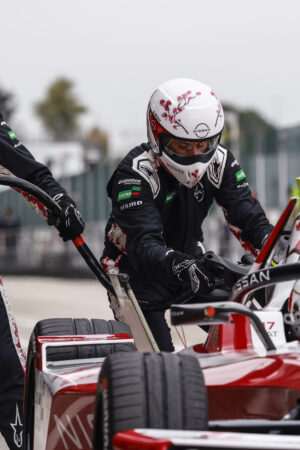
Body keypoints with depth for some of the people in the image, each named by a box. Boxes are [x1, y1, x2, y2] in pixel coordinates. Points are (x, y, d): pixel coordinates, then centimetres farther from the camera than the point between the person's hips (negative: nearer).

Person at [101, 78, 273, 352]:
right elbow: (144, 244, -37)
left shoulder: (219, 162, -10)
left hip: (191, 261, 5)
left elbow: (246, 213, -16)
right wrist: (183, 267, -57)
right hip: (139, 275, -5)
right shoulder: (135, 174, -26)